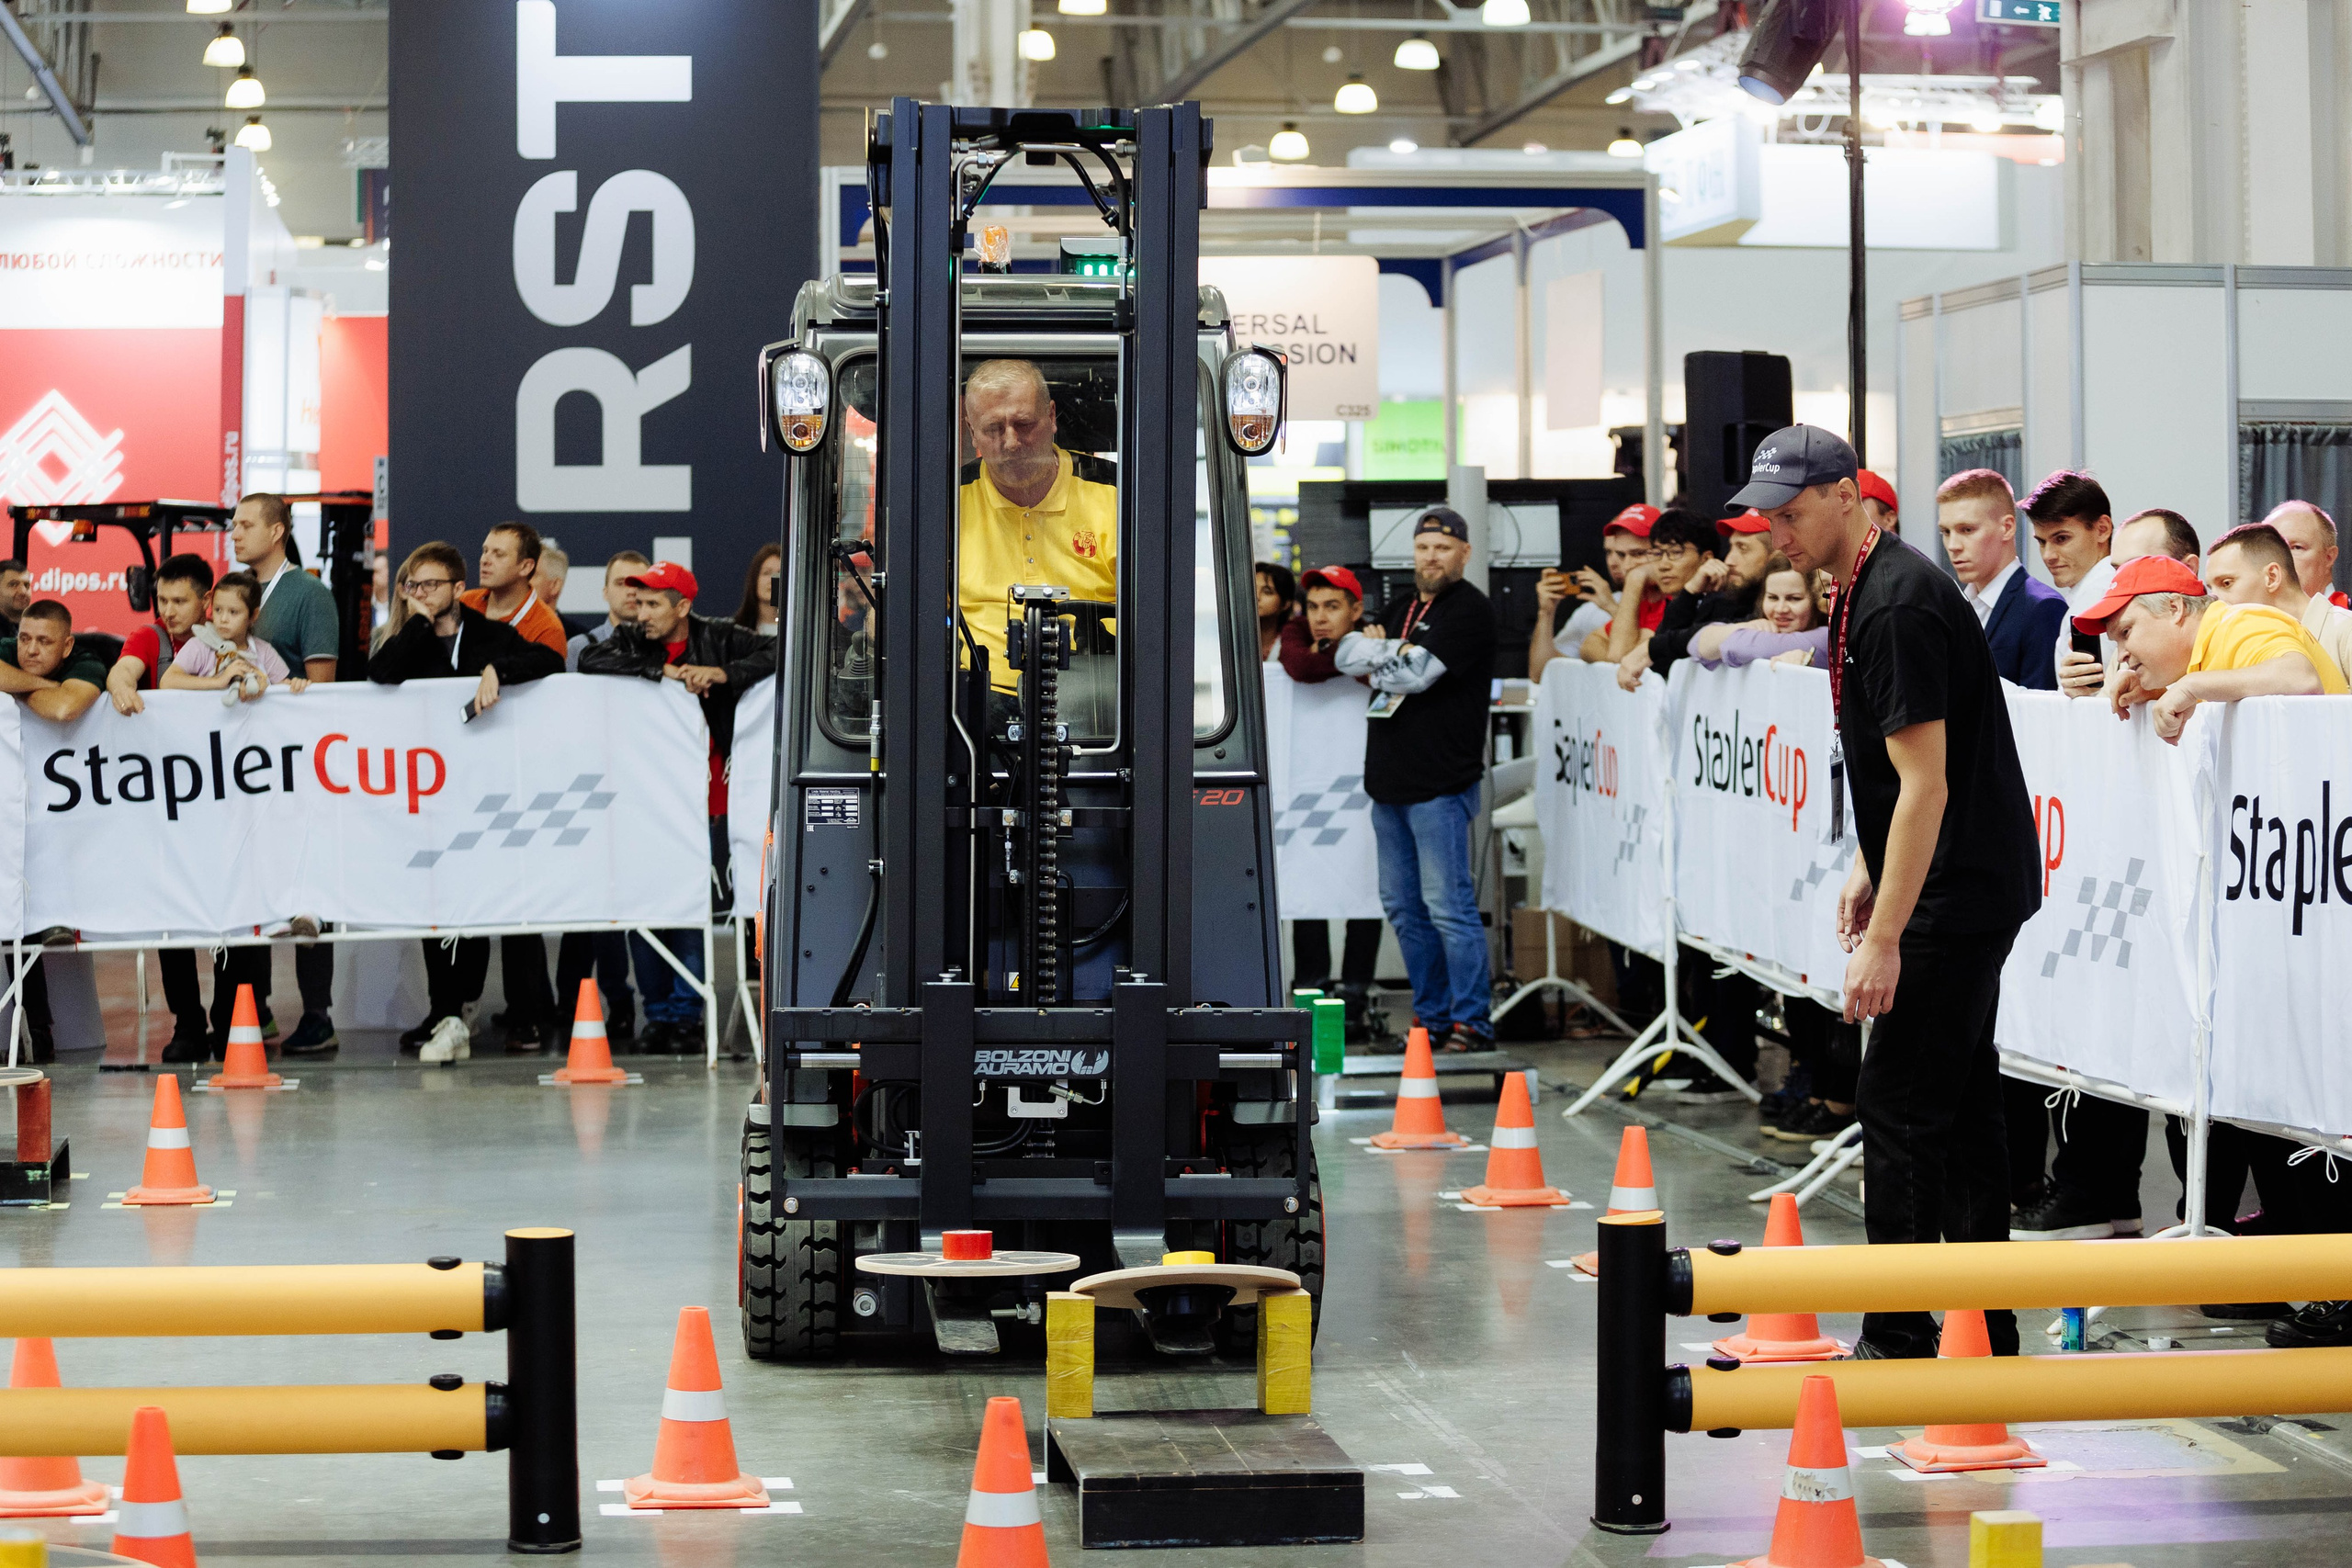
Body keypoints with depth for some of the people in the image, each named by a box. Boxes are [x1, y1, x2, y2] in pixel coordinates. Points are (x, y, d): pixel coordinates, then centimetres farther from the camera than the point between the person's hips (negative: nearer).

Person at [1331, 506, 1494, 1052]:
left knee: (1448, 906, -10)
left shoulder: (1469, 612, -6)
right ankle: (1431, 1017, 19)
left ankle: (1472, 1021, -6)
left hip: (1440, 782, -9)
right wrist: (1394, 650, -6)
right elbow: (1346, 654, 10)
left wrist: (1374, 660, 0)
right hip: (1389, 781, 9)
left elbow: (1414, 674, -16)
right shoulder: (1402, 610, 20)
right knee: (1403, 906, 11)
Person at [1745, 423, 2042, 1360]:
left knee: (1899, 1107, -8)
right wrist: (1868, 872, 22)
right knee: (1959, 1104, 14)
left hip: (1956, 894, -11)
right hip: (1963, 888, 11)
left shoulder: (1898, 607, -21)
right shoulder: (1862, 592, 11)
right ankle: (1986, 1335, 21)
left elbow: (1926, 785, -24)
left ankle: (1899, 1344, -3)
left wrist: (1885, 937, -24)